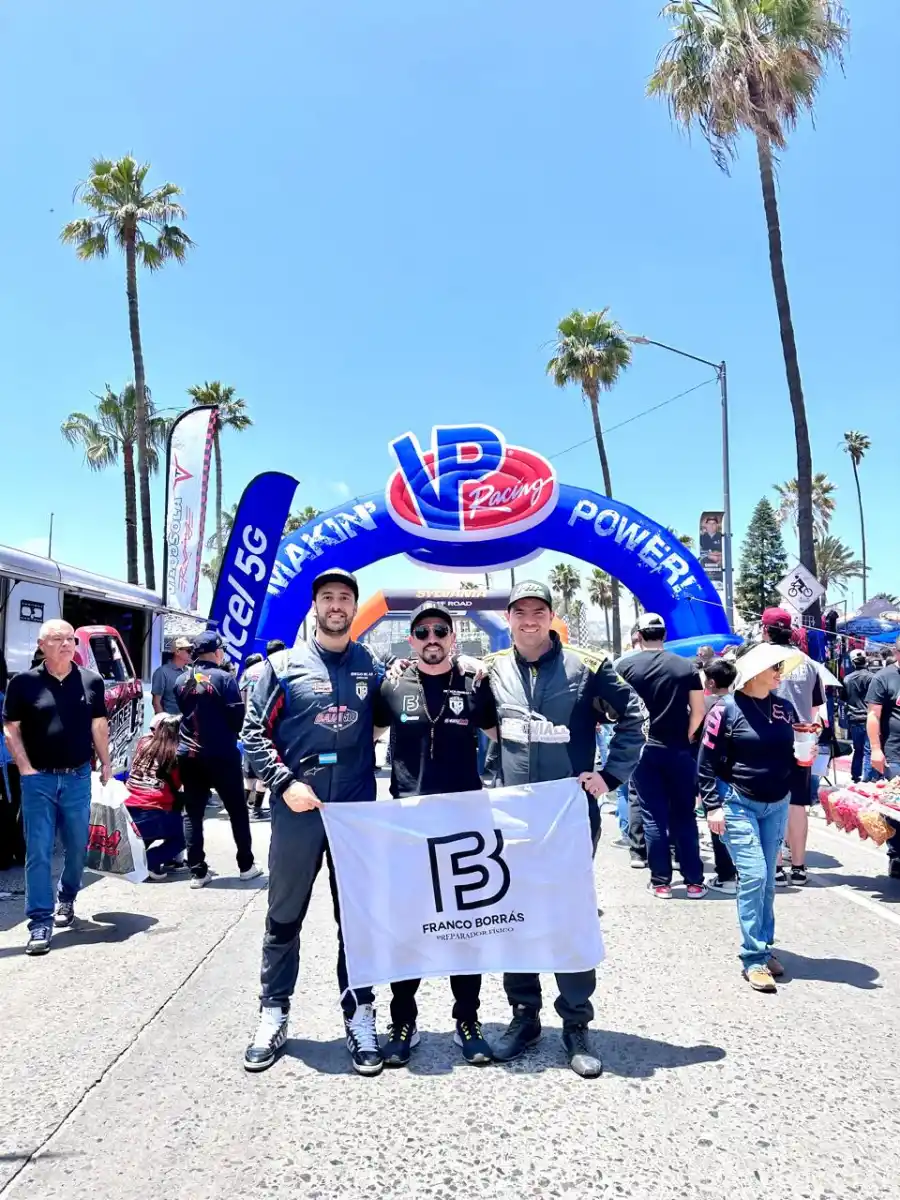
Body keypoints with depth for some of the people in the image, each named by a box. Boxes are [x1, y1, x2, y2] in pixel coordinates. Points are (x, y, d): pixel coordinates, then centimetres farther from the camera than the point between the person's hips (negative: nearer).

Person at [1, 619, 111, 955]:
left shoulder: (91, 681, 3)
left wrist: (105, 764, 9)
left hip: (78, 777, 3)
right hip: (39, 779, -3)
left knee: (78, 846, 14)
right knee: (38, 852, -2)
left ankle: (66, 898, 38)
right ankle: (40, 922, 4)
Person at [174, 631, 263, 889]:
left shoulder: (182, 680, 4)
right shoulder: (224, 678, -12)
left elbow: (181, 713, 13)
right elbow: (237, 716, -11)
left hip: (188, 754, 4)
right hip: (221, 755, -4)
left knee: (192, 813, 9)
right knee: (237, 810, 9)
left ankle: (197, 871, 8)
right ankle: (246, 865, 16)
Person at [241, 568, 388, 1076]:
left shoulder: (374, 667, 7)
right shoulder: (285, 665, 2)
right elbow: (255, 732, -1)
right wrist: (285, 783, -11)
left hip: (358, 811, 1)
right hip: (298, 810, -1)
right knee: (285, 918, 11)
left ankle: (360, 1018, 23)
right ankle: (274, 1015, 26)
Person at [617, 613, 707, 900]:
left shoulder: (627, 666, -4)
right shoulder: (687, 667, 0)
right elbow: (698, 711, 0)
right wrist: (686, 738, 12)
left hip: (642, 749, -1)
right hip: (678, 750, 1)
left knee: (653, 817, 5)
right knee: (684, 816, 9)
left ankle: (661, 881, 8)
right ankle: (694, 881, 12)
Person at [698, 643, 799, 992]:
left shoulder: (784, 707, 4)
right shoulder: (727, 708, -11)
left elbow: (791, 752, 18)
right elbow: (706, 763, -9)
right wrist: (713, 805, -12)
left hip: (777, 805, 6)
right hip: (739, 804, -5)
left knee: (768, 879, 12)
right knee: (753, 876, -9)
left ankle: (764, 948, 25)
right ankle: (754, 959, -1)